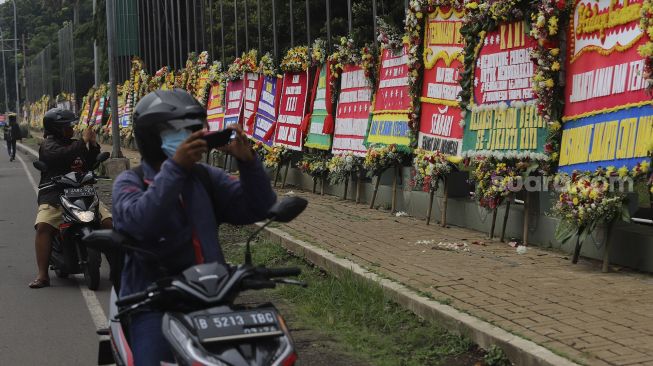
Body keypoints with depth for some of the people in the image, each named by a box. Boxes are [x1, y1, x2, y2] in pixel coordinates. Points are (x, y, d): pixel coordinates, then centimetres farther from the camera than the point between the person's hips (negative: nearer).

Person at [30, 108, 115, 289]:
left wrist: (93, 145, 11)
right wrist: (83, 141, -16)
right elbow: (62, 155, -22)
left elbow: (89, 165, 25)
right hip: (53, 195, -5)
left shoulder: (74, 144, 22)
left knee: (109, 222, -13)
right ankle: (42, 275, -26)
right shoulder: (49, 145, 0)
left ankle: (116, 268, -6)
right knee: (43, 226, -29)